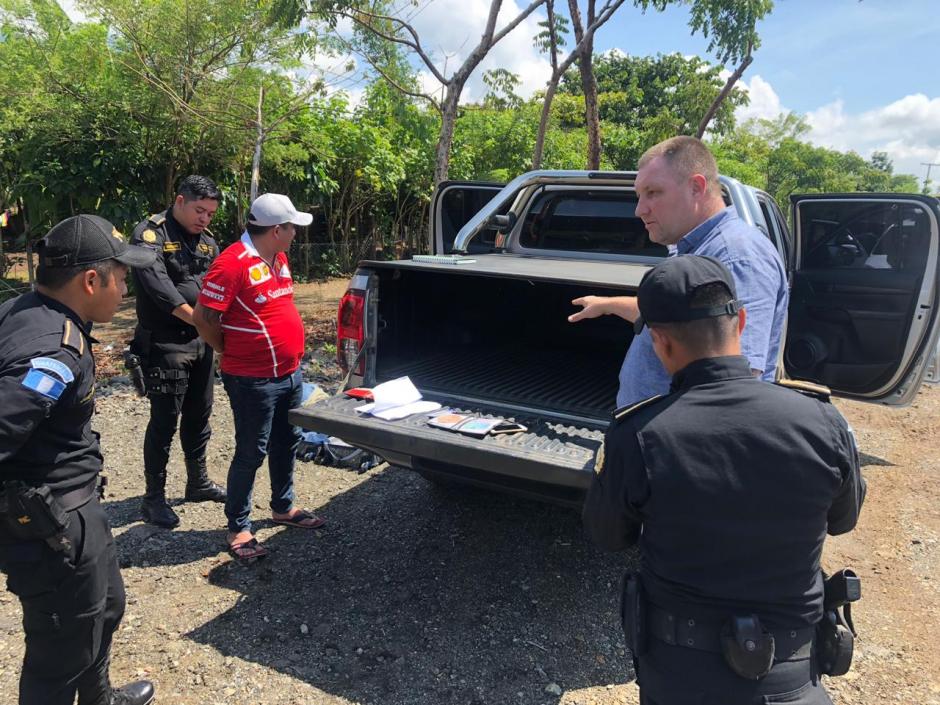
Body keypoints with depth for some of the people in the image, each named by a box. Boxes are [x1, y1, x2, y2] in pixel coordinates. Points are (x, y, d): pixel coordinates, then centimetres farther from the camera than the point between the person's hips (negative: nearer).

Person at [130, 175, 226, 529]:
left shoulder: (207, 242, 11)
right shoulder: (151, 233, -10)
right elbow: (157, 284, -23)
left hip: (201, 341, 7)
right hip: (165, 344, -7)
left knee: (199, 415, 16)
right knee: (164, 421, -1)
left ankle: (198, 482, 32)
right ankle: (153, 498, 12)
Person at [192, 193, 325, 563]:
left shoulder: (279, 258, 9)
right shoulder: (232, 263, -19)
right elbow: (203, 317, -18)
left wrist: (291, 355, 15)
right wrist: (232, 353, -5)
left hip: (290, 373, 9)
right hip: (253, 380, -8)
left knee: (287, 443, 19)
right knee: (251, 453, 2)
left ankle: (283, 507, 37)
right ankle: (238, 528, 17)